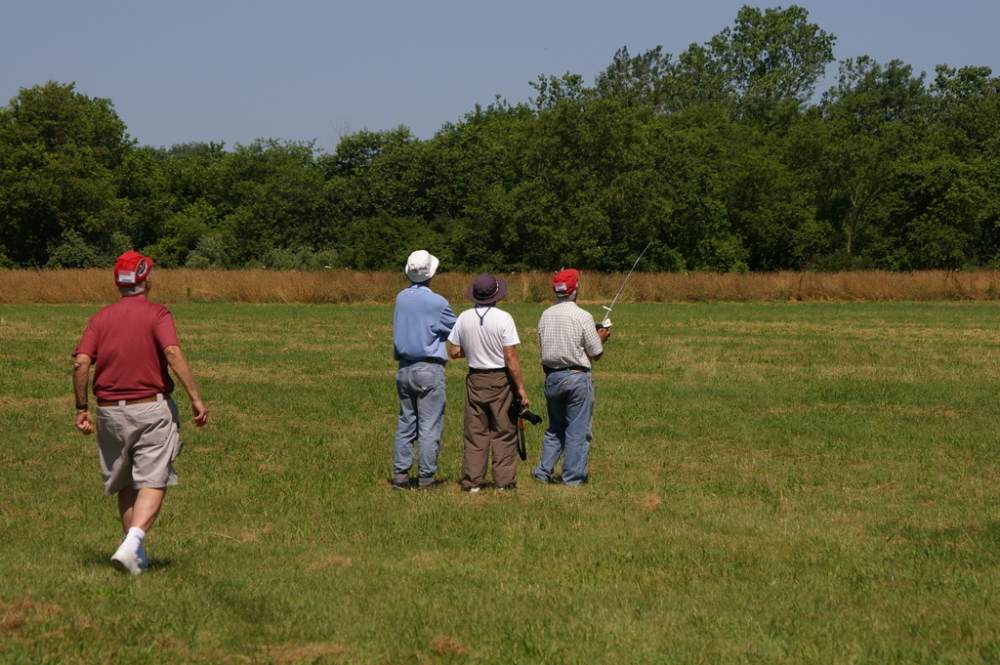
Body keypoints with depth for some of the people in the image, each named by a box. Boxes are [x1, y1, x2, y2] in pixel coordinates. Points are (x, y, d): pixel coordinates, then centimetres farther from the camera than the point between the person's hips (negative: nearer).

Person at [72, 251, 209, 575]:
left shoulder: (101, 317, 7)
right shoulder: (157, 314, -4)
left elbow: (81, 363, -4)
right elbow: (173, 353, -19)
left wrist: (81, 408, 5)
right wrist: (195, 398, -19)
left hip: (110, 411, 4)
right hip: (151, 408, -4)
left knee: (125, 486, 15)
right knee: (152, 483, -2)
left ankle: (136, 556, 19)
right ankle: (132, 544, -23)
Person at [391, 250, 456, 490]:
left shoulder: (401, 298, 6)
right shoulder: (436, 302, -11)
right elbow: (457, 332, -1)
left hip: (404, 369, 6)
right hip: (429, 370, -6)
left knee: (405, 423, 11)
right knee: (429, 426, -2)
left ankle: (400, 474, 8)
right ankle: (426, 478, -2)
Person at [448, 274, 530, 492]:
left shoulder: (464, 318, -1)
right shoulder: (503, 318, -13)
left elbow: (455, 353, 4)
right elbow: (510, 357, -15)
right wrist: (521, 388, -10)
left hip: (475, 380, 3)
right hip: (500, 380, -3)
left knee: (475, 433, 8)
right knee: (503, 433, 4)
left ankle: (472, 480, 6)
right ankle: (504, 480, 3)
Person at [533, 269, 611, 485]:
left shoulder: (545, 316, 3)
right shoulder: (583, 317, -14)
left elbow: (544, 346, 11)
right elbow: (596, 353, -8)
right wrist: (601, 338, 11)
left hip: (551, 376, 5)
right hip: (577, 378, -5)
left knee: (555, 428, 18)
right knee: (577, 431, 2)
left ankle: (543, 472, 14)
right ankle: (572, 477, 3)